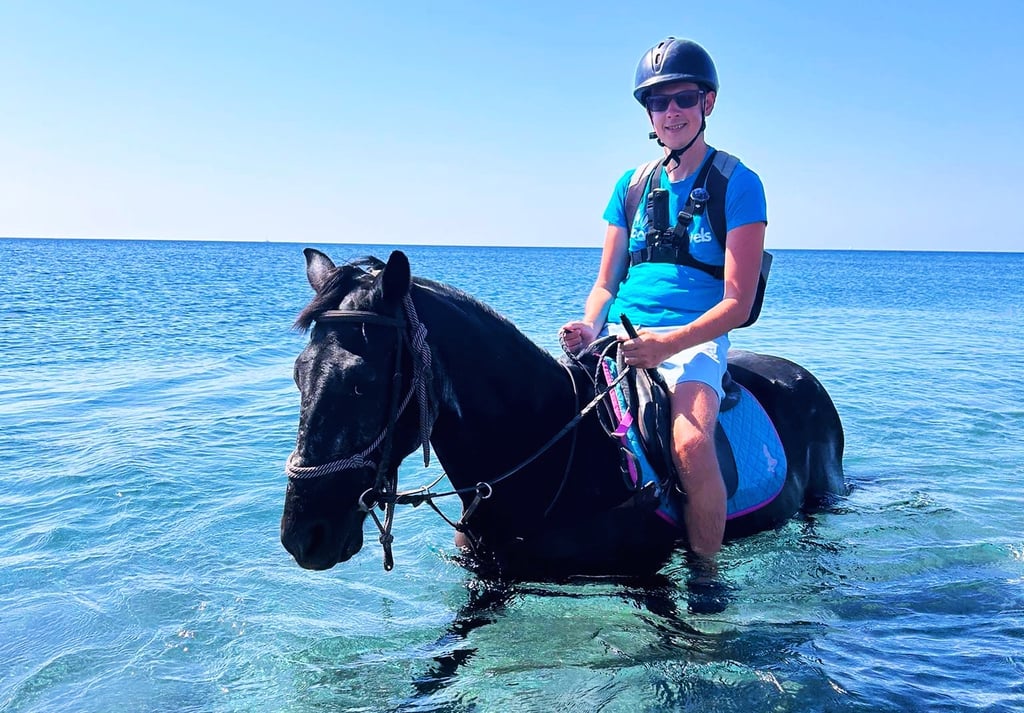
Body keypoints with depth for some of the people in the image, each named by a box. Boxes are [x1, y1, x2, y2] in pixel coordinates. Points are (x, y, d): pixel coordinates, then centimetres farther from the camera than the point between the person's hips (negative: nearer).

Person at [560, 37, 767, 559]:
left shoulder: (738, 185, 0)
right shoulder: (632, 185, 15)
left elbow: (736, 303, -6)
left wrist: (667, 344, -21)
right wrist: (589, 329, -6)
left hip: (695, 339, -4)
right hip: (620, 334, 5)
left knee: (690, 444, -33)